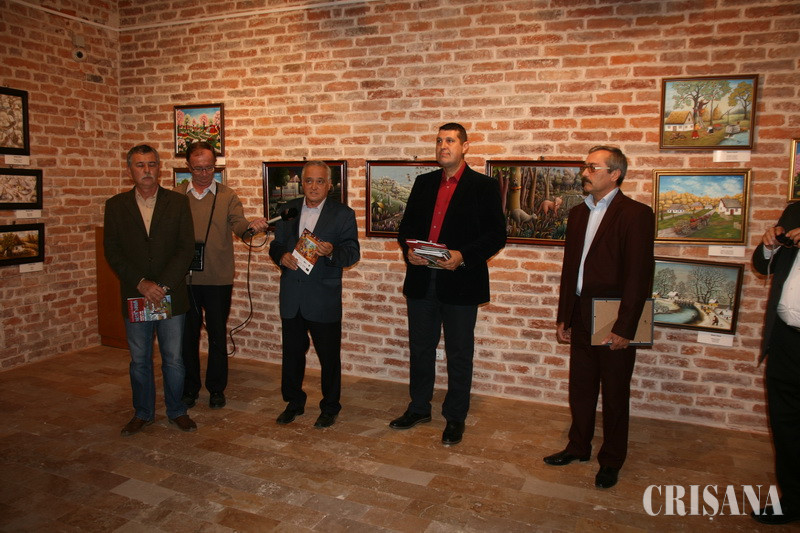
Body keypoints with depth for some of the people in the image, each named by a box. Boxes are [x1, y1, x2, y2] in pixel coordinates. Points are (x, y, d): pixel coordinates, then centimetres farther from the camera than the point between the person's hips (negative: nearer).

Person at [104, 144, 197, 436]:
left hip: (171, 295, -1)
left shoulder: (178, 202, 0)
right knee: (139, 360, 12)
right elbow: (112, 251, -1)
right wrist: (141, 283, -13)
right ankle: (143, 413, 29)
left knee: (174, 358, 7)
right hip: (134, 295, 1)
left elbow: (186, 248, -6)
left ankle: (176, 411, 25)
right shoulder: (116, 205, 3)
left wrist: (163, 285, -14)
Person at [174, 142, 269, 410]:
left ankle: (216, 388, 21)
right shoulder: (176, 195, 6)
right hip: (185, 278, 1)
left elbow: (238, 225, -11)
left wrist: (251, 226, -34)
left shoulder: (227, 196, 3)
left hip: (218, 279, -1)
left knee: (217, 334, 6)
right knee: (188, 334, 10)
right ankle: (190, 387, 26)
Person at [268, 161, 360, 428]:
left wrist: (332, 252, -28)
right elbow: (275, 244, 12)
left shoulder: (343, 214, -3)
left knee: (329, 356, 6)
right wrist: (282, 256, -10)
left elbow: (353, 252, -8)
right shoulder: (288, 209, 9)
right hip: (291, 298, 4)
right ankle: (294, 402, 35)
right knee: (292, 353, 16)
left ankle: (330, 407, 24)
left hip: (324, 299, -4)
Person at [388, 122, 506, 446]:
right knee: (420, 349, 15)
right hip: (421, 280, 5)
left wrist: (463, 256, -21)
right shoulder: (424, 183, 12)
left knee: (459, 355, 8)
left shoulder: (484, 186, -2)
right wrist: (408, 249, -7)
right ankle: (419, 408, 33)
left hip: (460, 283, -4)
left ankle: (455, 418, 24)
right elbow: (406, 225, 14)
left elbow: (497, 235, -7)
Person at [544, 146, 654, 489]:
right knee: (580, 387, 16)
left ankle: (611, 461, 25)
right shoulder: (578, 213, 11)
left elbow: (639, 276, -15)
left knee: (614, 394, 8)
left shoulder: (635, 214, -11)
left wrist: (624, 328, -17)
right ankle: (579, 447, 34)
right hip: (581, 316, 6)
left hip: (614, 320, -6)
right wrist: (563, 317, 12)